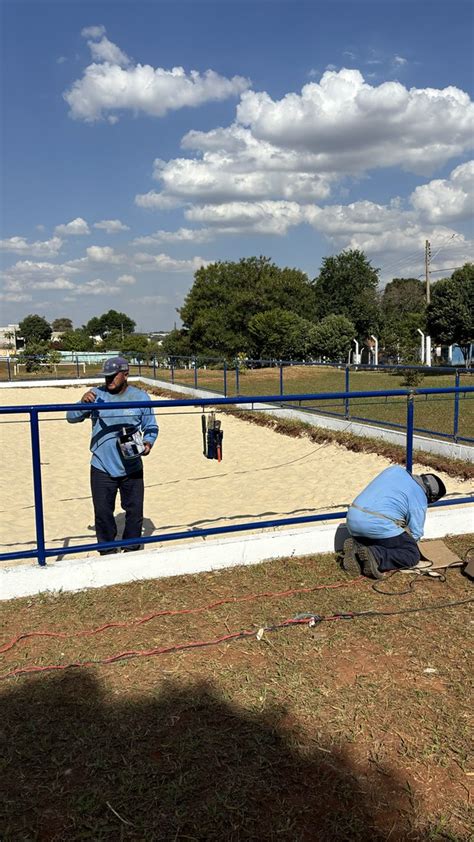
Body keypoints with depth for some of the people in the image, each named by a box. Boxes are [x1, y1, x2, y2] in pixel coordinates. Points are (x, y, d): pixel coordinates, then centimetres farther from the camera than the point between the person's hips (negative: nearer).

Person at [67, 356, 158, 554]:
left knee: (134, 510, 9)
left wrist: (148, 443, -14)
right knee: (103, 512, 6)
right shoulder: (96, 395, -1)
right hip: (102, 467, 0)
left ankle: (132, 549, 28)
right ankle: (107, 551, 24)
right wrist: (82, 403, -19)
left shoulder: (141, 397, 0)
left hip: (132, 468, 0)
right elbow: (72, 418, 1)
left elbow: (151, 427, 6)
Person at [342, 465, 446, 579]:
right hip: (379, 525, -6)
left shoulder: (395, 469, 20)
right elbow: (415, 533, 6)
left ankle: (356, 546, -1)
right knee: (413, 555, 6)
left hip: (352, 519, 6)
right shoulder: (420, 497, 5)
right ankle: (375, 557, -17)